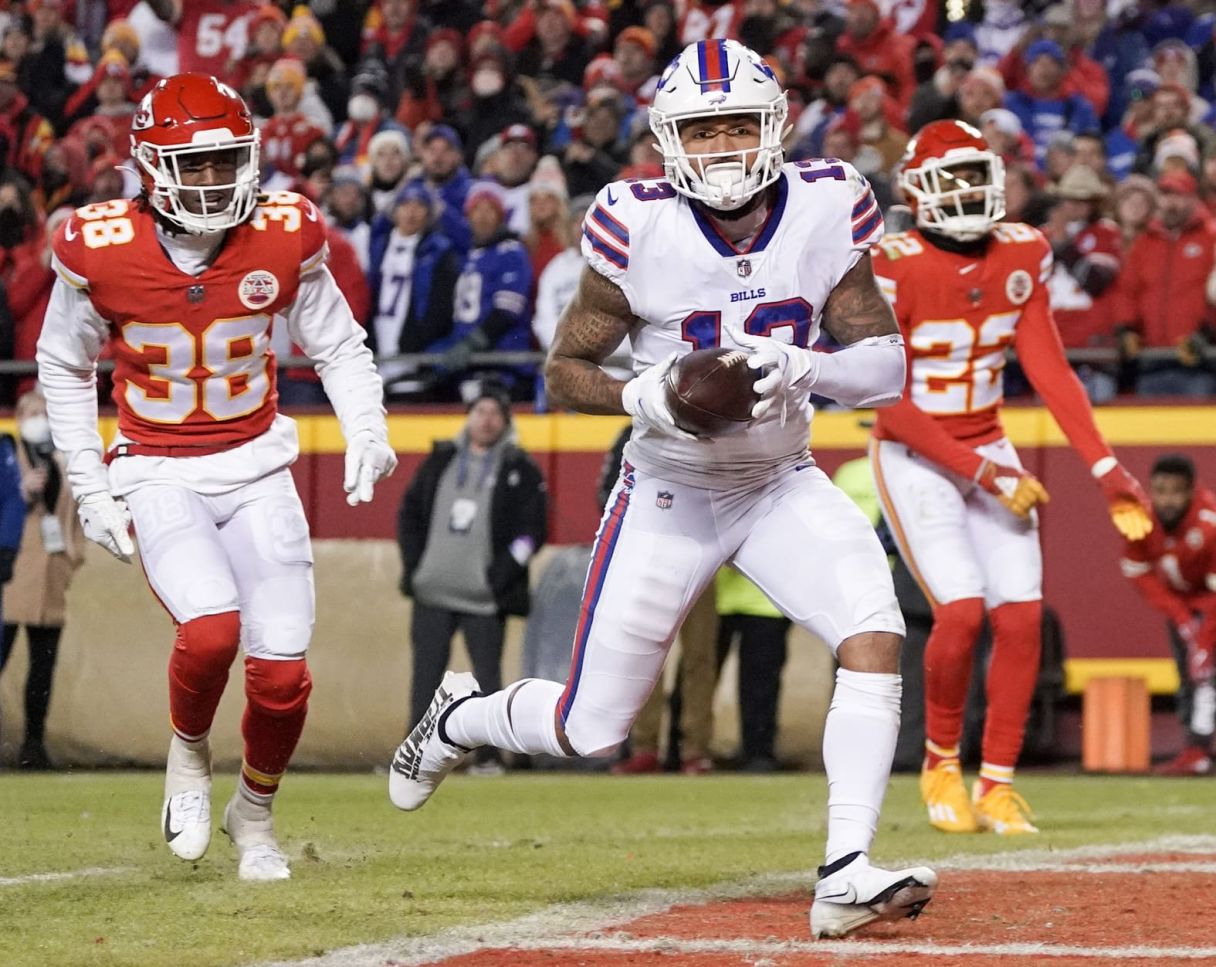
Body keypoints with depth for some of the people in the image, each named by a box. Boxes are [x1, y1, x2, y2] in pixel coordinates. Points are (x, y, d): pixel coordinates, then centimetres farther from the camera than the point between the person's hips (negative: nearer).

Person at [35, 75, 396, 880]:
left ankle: (255, 813, 24)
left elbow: (338, 345, 9)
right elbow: (64, 367, 5)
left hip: (255, 467, 2)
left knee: (281, 670, -5)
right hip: (158, 476, -2)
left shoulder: (282, 239, -6)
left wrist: (367, 433, -8)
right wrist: (89, 489, 2)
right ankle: (188, 753, 6)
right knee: (211, 628, -27)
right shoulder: (102, 251, -11)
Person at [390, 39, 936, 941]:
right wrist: (643, 399, -28)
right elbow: (565, 369, -9)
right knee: (591, 730, 4)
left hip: (782, 486, 2)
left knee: (875, 638, -23)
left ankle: (846, 876, -20)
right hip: (667, 496, -2)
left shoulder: (826, 211, -13)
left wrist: (799, 367, -31)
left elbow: (887, 365, -12)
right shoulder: (641, 227, -20)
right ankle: (462, 717, 38)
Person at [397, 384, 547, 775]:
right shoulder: (441, 461, 13)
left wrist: (501, 574, -12)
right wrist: (413, 565, 5)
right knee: (425, 675, 2)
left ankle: (489, 756, 1)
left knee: (488, 678, -3)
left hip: (485, 598, -3)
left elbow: (532, 530, -3)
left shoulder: (521, 471, 2)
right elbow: (409, 513, 16)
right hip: (432, 593, 3)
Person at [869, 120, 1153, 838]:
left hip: (989, 450, 5)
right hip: (914, 457, -5)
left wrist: (1106, 467, -5)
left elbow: (1049, 369, 3)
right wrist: (980, 473, -20)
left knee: (1022, 613, -8)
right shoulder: (895, 269, -17)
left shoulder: (1021, 256, 0)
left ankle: (997, 784, 4)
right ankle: (941, 763, 5)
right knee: (962, 610, -19)